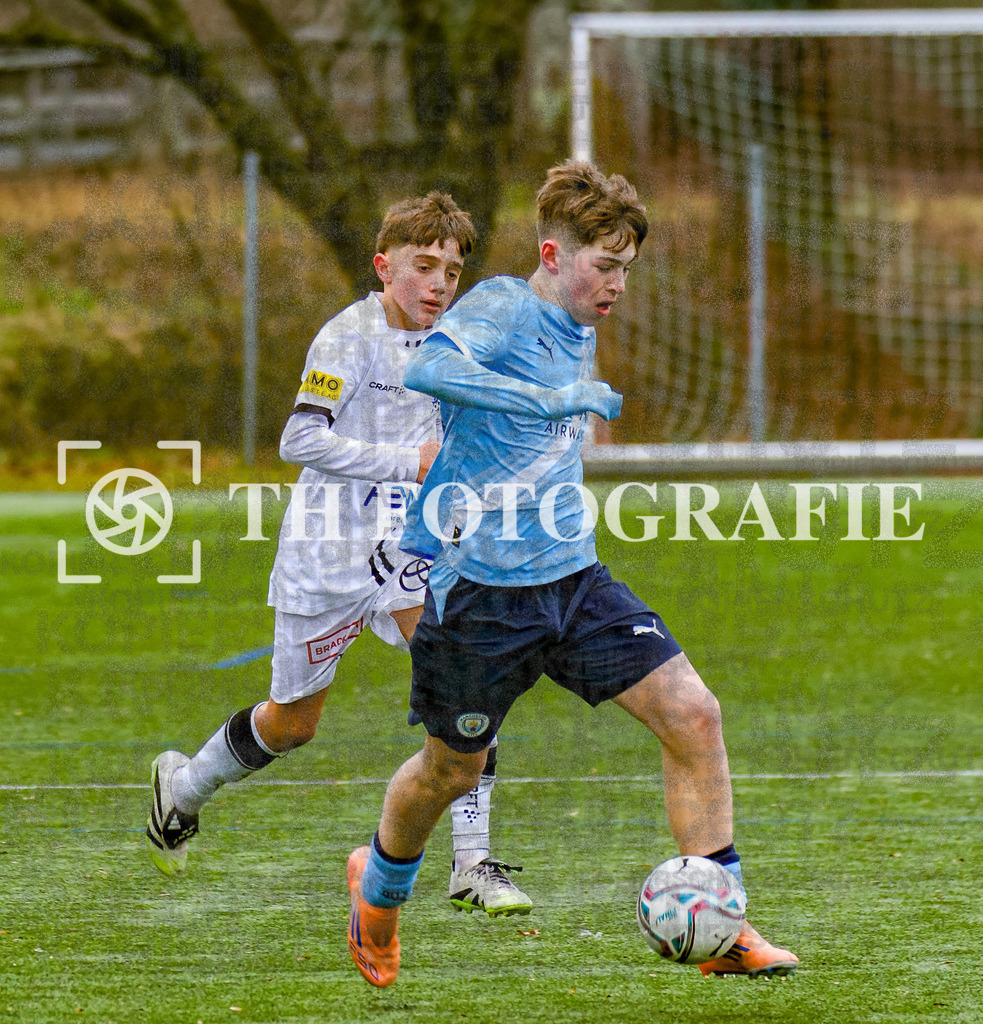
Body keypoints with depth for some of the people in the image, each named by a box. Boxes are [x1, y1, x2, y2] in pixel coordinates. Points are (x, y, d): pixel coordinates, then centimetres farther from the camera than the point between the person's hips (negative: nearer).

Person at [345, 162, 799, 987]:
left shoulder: (580, 333, 12)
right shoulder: (502, 307, -13)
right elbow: (428, 368, -35)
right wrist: (551, 398, -37)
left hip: (572, 577, 7)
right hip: (482, 587, -6)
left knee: (692, 713, -10)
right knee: (452, 770, 10)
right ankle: (379, 892, 42)